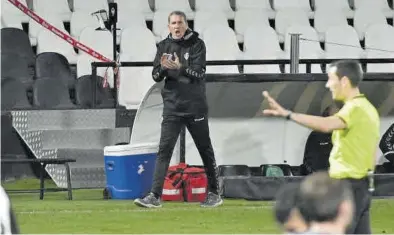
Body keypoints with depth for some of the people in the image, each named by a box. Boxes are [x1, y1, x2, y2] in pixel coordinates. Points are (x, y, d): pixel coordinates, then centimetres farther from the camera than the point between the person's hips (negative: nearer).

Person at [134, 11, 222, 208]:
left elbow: (199, 73, -14)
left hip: (195, 106, -2)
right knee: (164, 149, -5)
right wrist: (163, 68, -19)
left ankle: (214, 193, 17)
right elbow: (156, 76, 3)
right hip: (172, 106, 3)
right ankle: (155, 196, -9)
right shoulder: (164, 46, 7)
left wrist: (180, 67, -31)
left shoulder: (197, 44, -3)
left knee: (205, 149, 6)